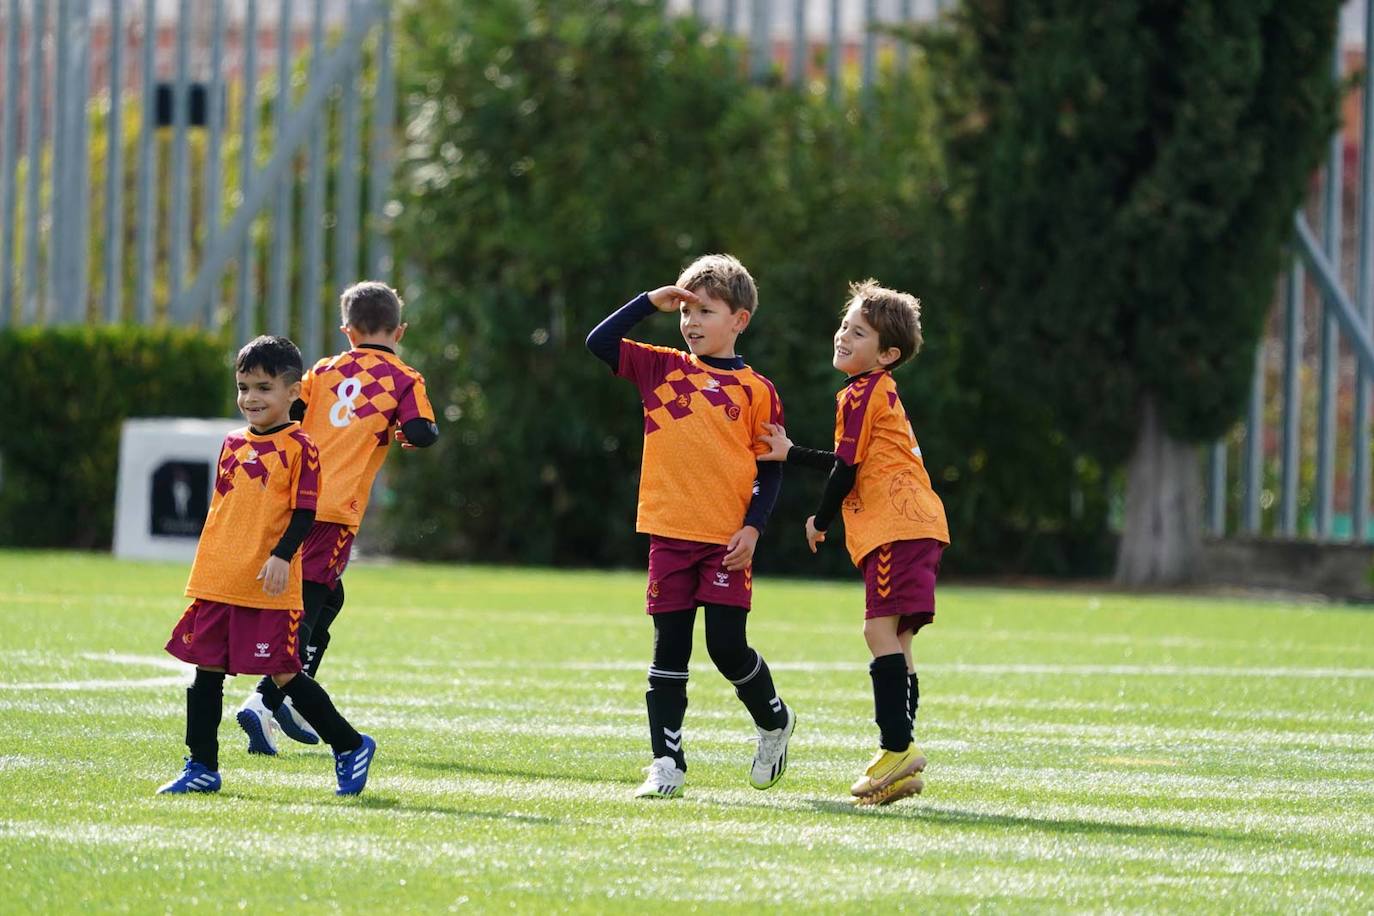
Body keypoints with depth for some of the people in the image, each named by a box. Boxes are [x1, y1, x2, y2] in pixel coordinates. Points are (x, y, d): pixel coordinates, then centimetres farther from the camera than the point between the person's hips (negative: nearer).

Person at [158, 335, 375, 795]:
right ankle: (201, 768, 12)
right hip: (217, 584, 7)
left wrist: (282, 555, -22)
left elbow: (305, 512, -10)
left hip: (269, 589, -6)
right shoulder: (233, 445, 13)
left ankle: (350, 747, 9)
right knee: (206, 672, 6)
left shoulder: (299, 446, -6)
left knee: (284, 674, -5)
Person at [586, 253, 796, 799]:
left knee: (728, 647, -5)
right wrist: (650, 303, -1)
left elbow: (770, 469, 2)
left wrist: (753, 527, -8)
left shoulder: (755, 391, 1)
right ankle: (667, 765, 6)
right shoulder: (662, 370, 9)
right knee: (669, 650, 3)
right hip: (670, 534, 3)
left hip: (727, 540, -3)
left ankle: (774, 721, 23)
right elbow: (598, 342, 5)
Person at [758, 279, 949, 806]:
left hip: (895, 527, -10)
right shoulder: (879, 392, 22)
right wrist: (791, 455, 33)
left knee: (882, 630, -16)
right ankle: (900, 759, 9)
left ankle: (898, 748, -24)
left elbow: (847, 468, -8)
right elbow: (853, 465, 29)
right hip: (914, 526, 10)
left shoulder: (861, 394, -8)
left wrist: (820, 522, 6)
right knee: (893, 639, 10)